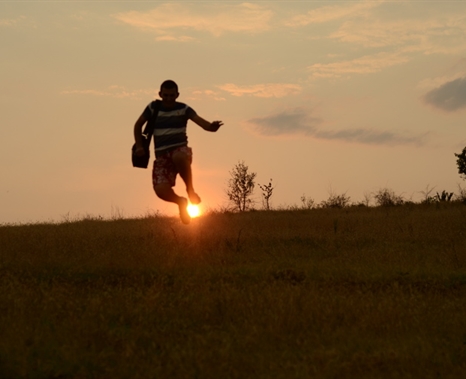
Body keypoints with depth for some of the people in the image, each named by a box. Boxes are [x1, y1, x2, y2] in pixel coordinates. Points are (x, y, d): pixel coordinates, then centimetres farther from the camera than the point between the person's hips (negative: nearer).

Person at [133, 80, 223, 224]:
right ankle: (181, 202, 16)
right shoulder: (153, 107, 4)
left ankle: (190, 189, -15)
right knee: (161, 190, -21)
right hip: (162, 155, 2)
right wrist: (139, 146, 7)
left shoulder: (183, 109, 0)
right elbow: (138, 125, 17)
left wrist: (211, 127, -40)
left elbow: (199, 120, -17)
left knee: (179, 157, -42)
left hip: (180, 149, -2)